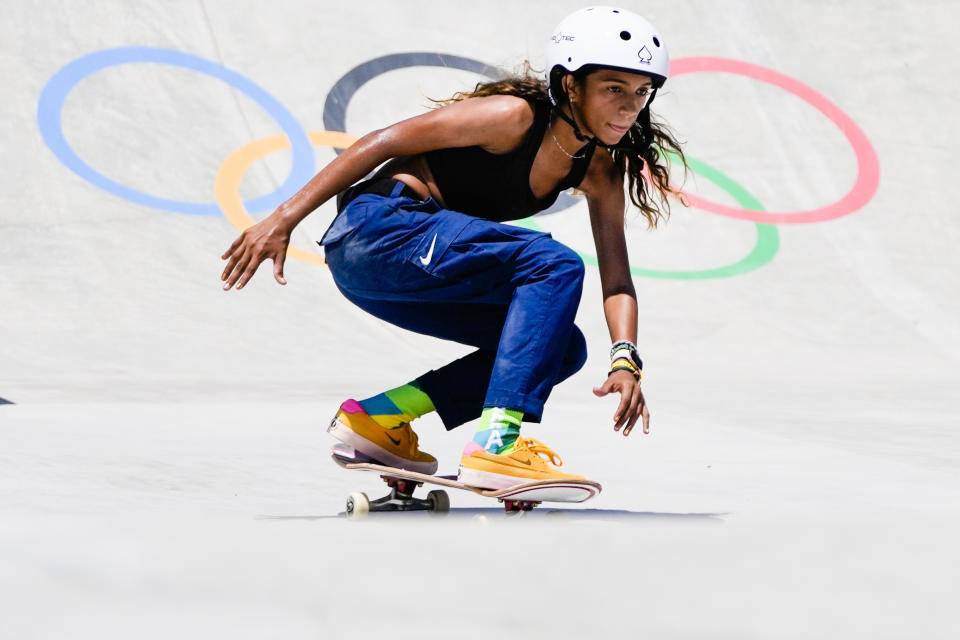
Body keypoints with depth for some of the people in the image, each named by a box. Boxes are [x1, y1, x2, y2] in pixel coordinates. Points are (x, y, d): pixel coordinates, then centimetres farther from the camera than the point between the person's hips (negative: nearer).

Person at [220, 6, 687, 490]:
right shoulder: (515, 116, -17)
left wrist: (625, 359, -18)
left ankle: (374, 418, 2)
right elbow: (383, 143, -16)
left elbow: (616, 277, 1)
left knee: (561, 345, 4)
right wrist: (283, 220, -20)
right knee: (554, 265, -22)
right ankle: (496, 446, -31)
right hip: (375, 230, -9)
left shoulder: (600, 170, 6)